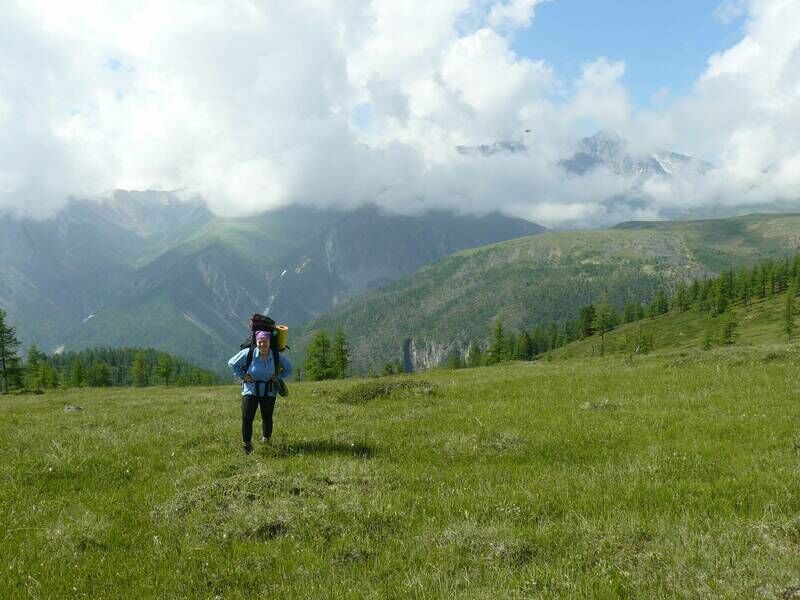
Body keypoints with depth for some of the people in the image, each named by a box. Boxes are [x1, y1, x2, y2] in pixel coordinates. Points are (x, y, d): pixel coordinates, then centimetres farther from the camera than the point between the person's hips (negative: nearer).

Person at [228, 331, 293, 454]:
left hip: (268, 391, 1)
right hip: (250, 389, -1)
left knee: (267, 417, 2)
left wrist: (278, 377, -1)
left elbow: (288, 368, 11)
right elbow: (232, 363, 1)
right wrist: (242, 376, -6)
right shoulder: (248, 353, -14)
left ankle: (266, 439, 26)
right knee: (247, 418, -8)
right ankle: (247, 446, 7)